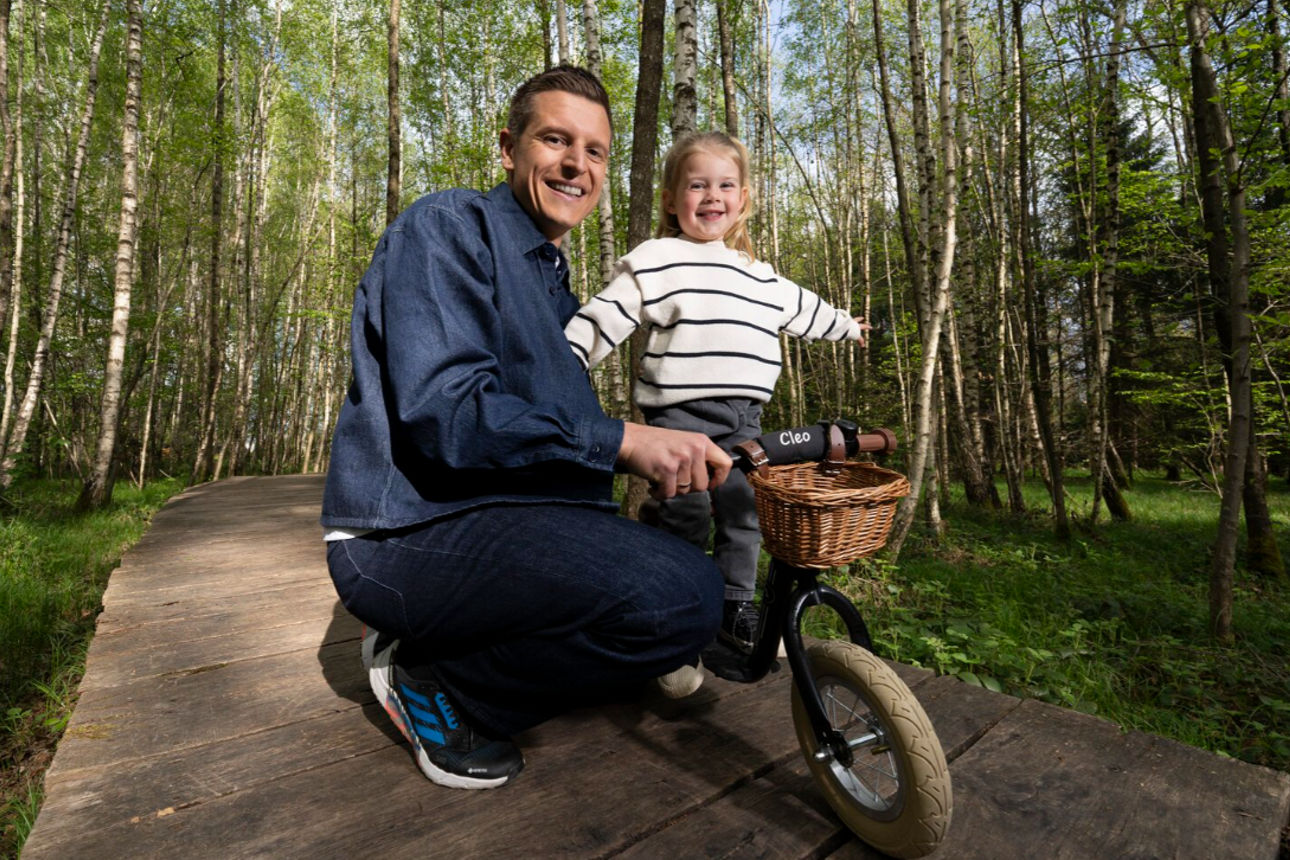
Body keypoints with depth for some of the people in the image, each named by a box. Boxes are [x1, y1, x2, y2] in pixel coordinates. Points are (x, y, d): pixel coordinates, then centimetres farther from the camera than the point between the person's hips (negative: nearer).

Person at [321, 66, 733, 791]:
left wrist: (672, 452, 7)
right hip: (409, 534, -9)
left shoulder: (555, 281, 21)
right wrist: (621, 441, -26)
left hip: (508, 515, 9)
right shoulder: (447, 228, -8)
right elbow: (441, 410, -22)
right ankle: (434, 685, -4)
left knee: (696, 576, 12)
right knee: (681, 596, -28)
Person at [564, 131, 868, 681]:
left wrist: (847, 325, 49)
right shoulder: (653, 262, 0)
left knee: (743, 512, 10)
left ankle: (737, 606, 28)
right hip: (678, 413, -5)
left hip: (743, 418, 6)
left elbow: (801, 309, 36)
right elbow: (603, 316, -6)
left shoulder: (758, 276, 19)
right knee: (684, 521, -4)